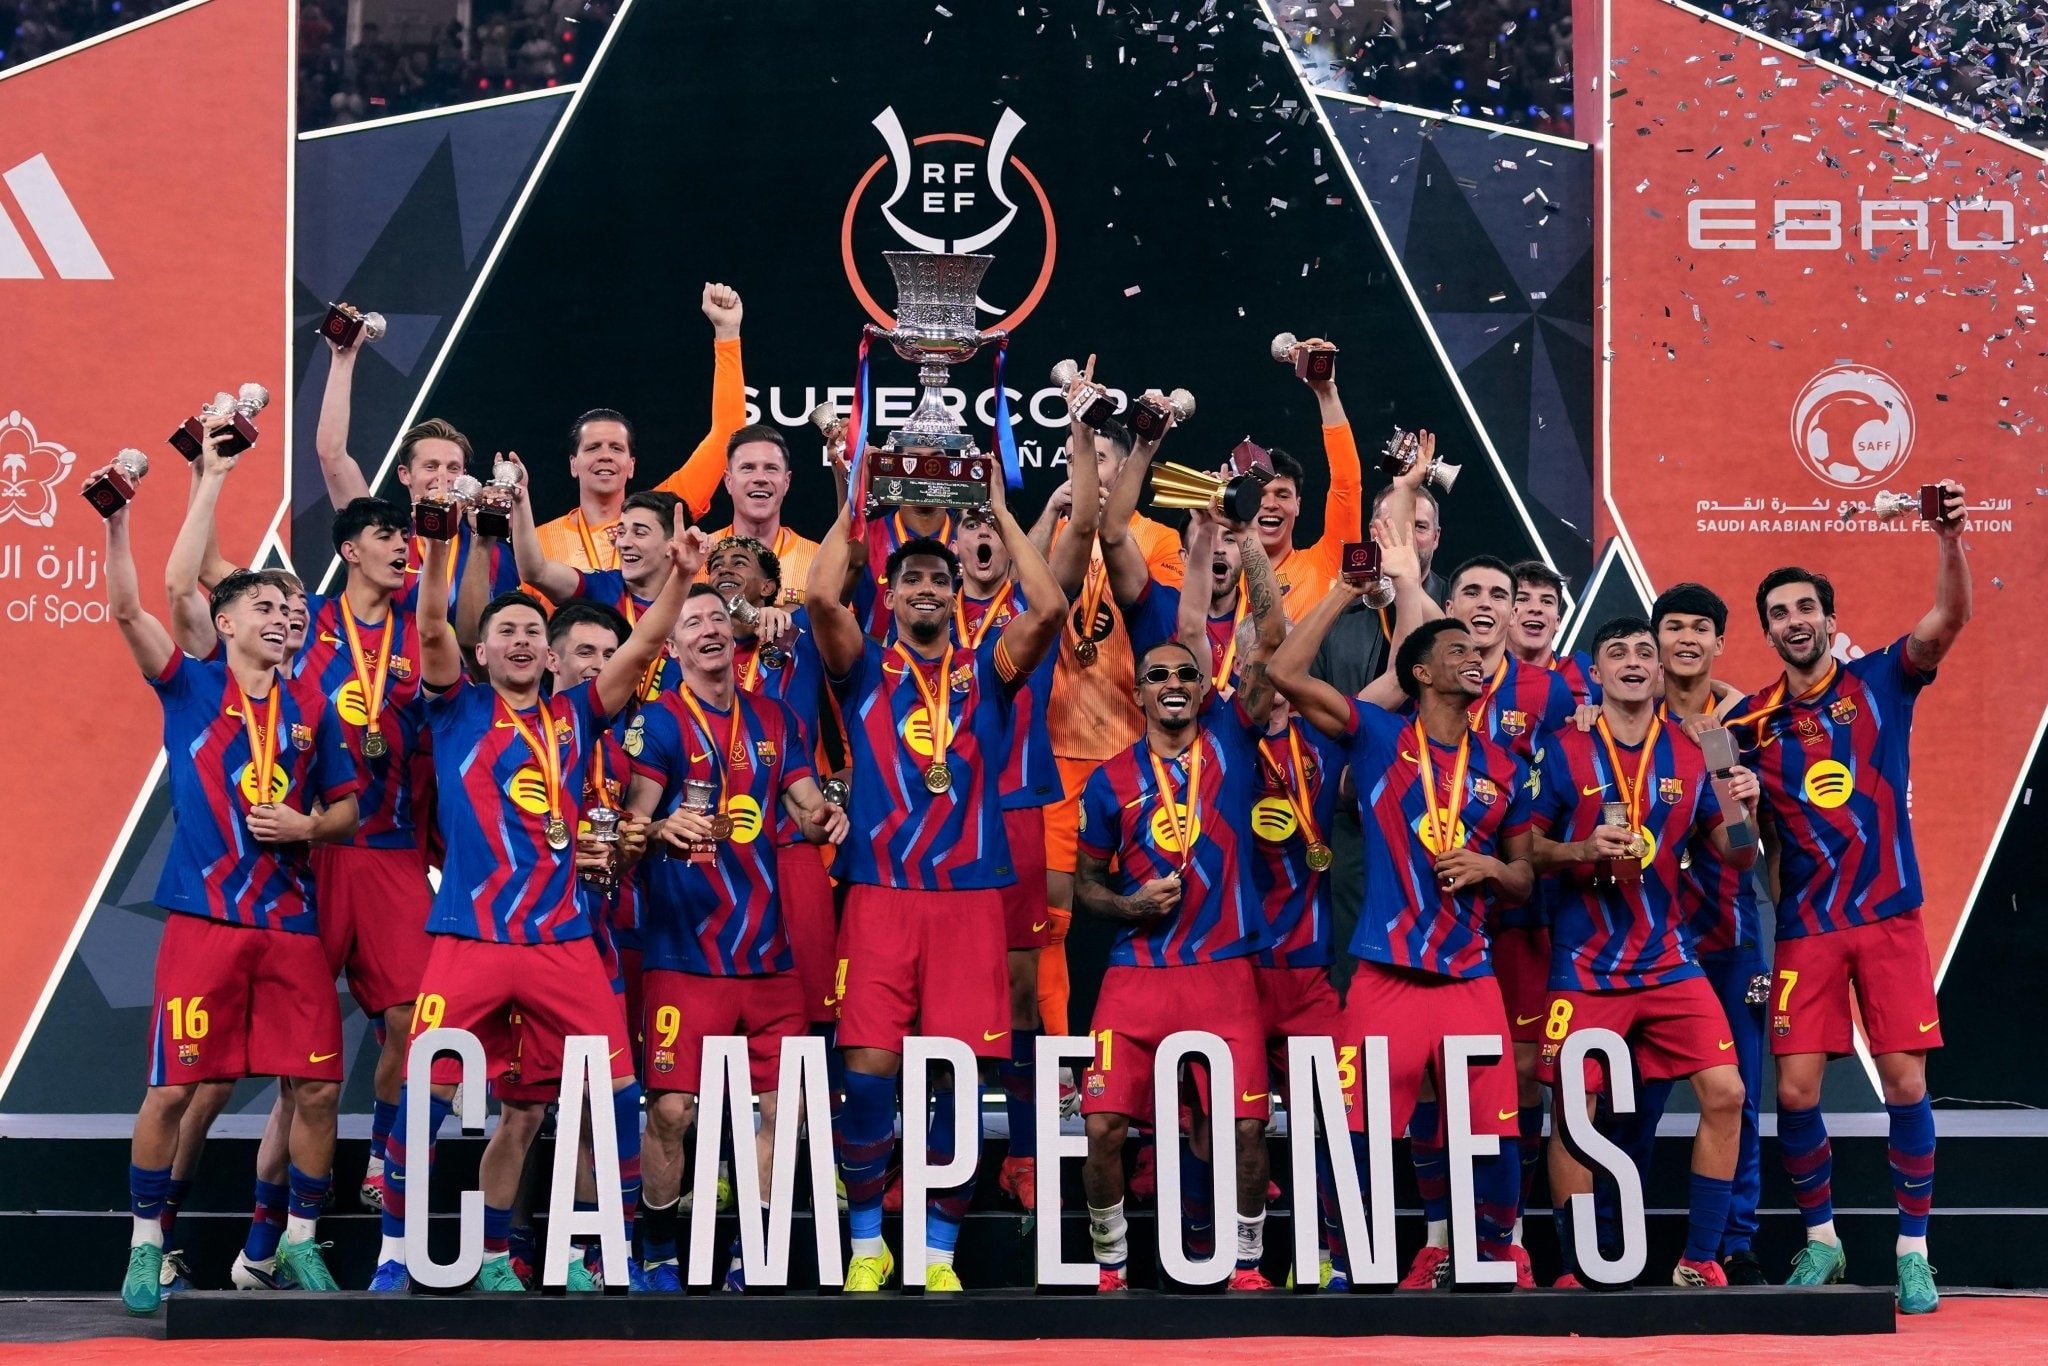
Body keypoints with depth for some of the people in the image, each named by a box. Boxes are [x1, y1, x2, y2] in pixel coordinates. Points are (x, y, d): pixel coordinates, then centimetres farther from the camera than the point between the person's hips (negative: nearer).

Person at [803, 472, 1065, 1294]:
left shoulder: (987, 671, 12)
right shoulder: (865, 670, 10)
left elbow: (1049, 609, -3)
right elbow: (822, 598, -7)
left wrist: (1001, 513, 4)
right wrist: (853, 508, 4)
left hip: (969, 895, 1)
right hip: (879, 893, -1)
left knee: (956, 1079, -1)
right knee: (869, 1072, -6)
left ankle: (938, 1253, 10)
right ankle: (867, 1244, 11)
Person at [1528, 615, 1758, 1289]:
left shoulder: (1692, 752, 5)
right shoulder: (1564, 750, -2)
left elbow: (1736, 856, 11)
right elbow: (1526, 848, 0)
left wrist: (1737, 812, -9)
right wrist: (1584, 851, -18)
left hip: (1668, 958, 2)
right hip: (1584, 963, -2)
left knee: (1724, 1092, -8)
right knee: (1573, 1111, -3)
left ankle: (1699, 1260, 5)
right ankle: (1575, 1271, 12)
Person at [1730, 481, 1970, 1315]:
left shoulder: (1879, 682, 1)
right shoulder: (1753, 720, 4)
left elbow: (1947, 621, -15)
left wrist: (1948, 537, -31)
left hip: (1889, 915, -1)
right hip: (1806, 926, 1)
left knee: (1906, 1082, -4)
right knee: (1795, 1090, -3)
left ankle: (1913, 1252, 8)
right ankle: (1821, 1240, 17)